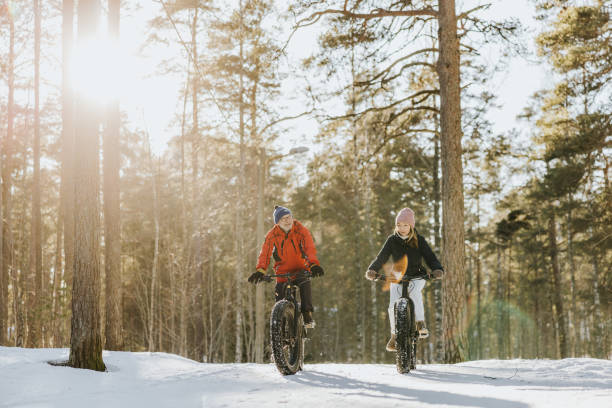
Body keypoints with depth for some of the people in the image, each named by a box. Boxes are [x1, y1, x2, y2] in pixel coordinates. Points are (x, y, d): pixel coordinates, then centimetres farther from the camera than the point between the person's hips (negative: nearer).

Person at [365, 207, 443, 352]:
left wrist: (437, 270, -32)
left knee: (414, 291, -36)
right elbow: (382, 257, -10)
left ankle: (420, 324, -27)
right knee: (393, 307, -17)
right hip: (397, 278, 1)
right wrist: (372, 270, -29)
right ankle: (395, 335, 6)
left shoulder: (419, 240, -4)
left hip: (417, 277, -1)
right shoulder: (392, 240, -3)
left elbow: (430, 256, -11)